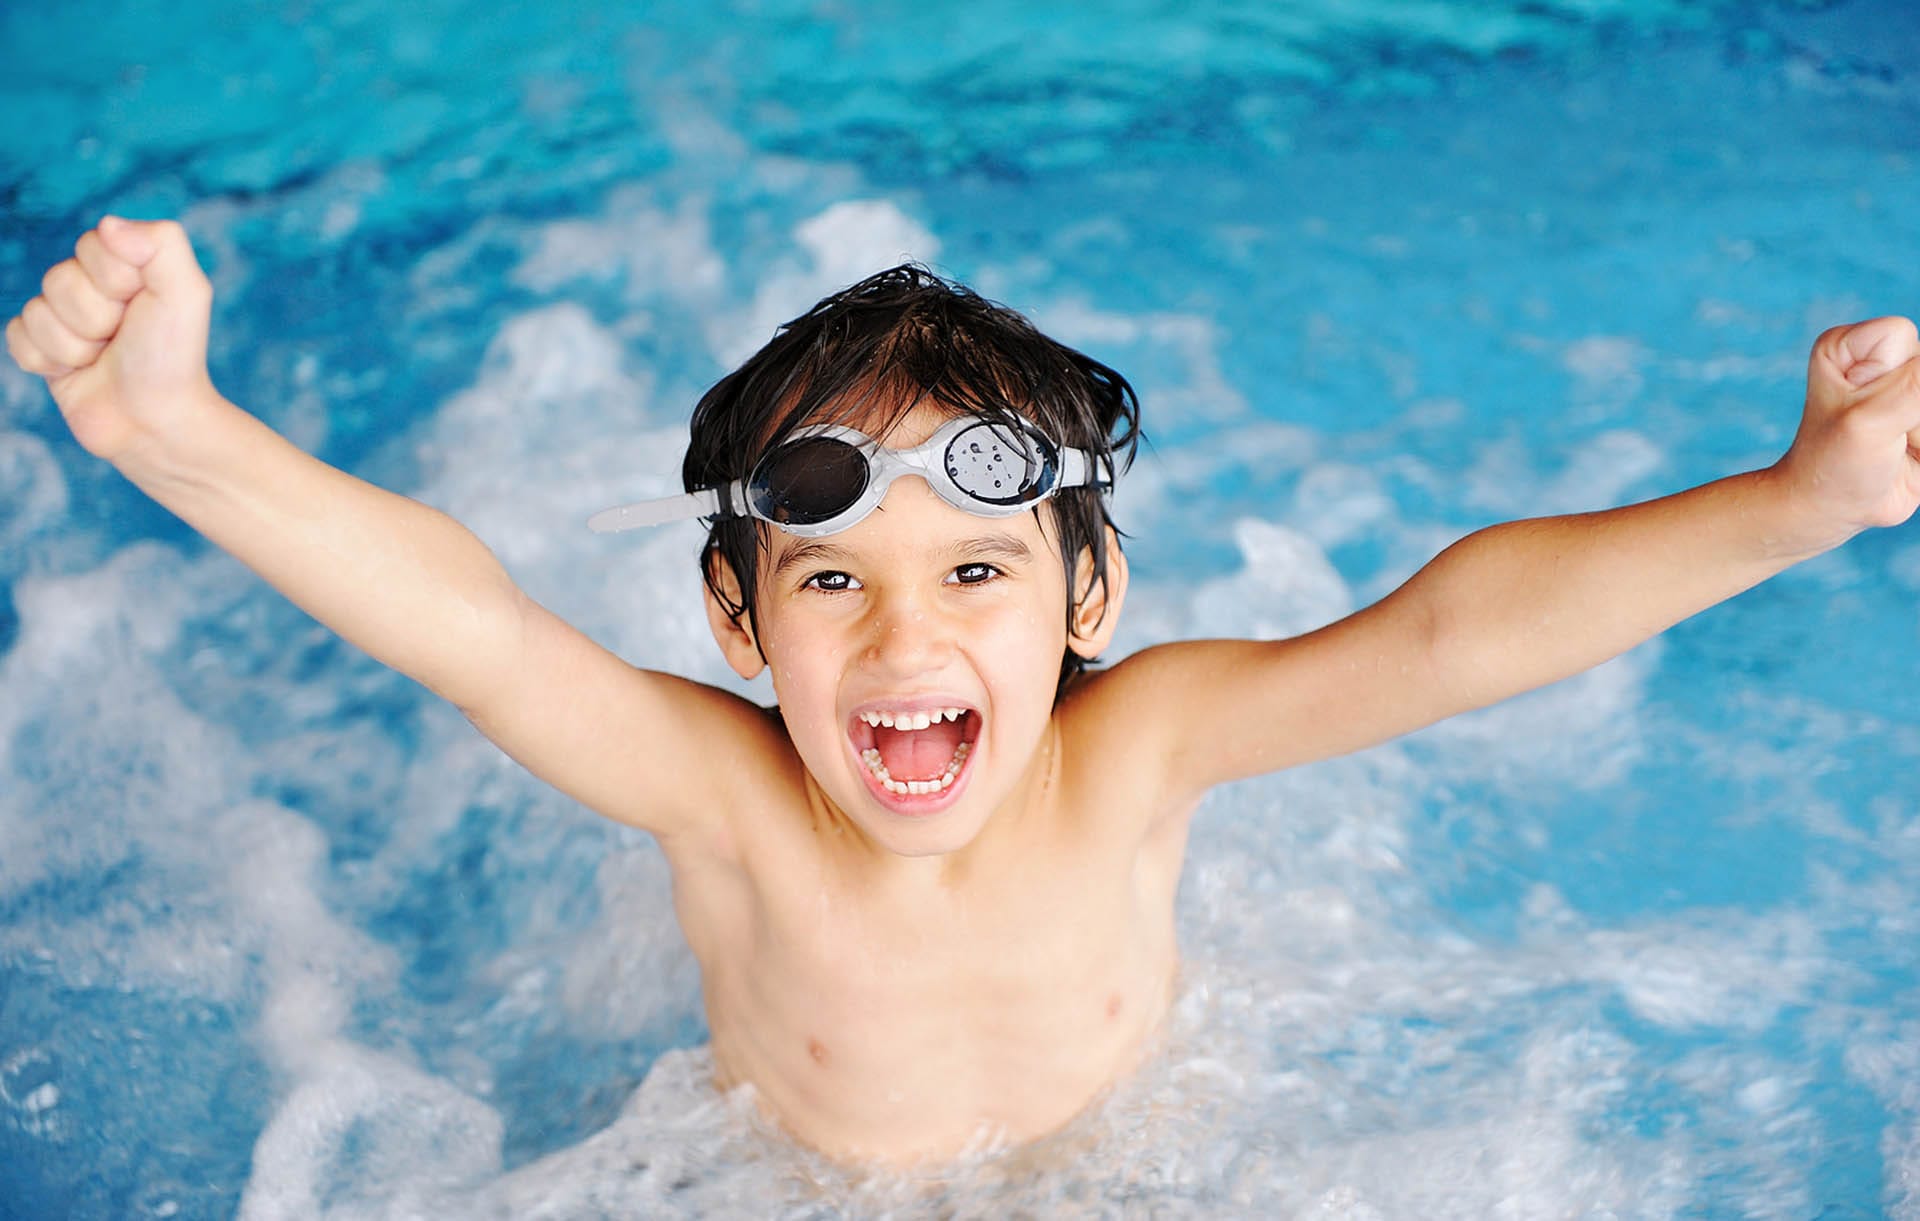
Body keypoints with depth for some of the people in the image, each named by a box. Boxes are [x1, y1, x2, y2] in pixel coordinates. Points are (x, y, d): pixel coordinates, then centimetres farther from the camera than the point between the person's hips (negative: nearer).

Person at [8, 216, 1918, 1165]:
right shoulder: (726, 797, -37)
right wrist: (177, 436, -67)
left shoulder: (1132, 751, -34)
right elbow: (464, 624, -51)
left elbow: (1442, 634, -44)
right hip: (805, 1187, 0)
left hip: (1136, 1146, 1)